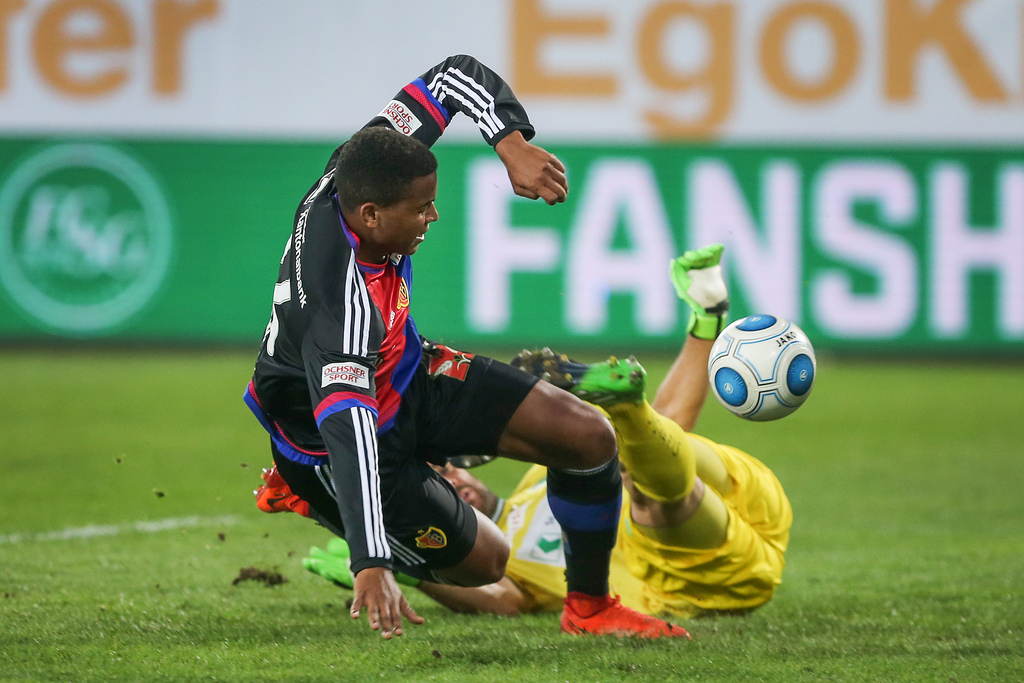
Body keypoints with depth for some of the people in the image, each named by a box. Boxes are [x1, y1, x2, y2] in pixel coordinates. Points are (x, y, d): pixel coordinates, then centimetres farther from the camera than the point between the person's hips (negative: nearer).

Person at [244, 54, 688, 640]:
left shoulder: (360, 175, -21)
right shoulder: (343, 303, -43)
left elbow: (459, 76, -10)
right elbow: (348, 431, -52)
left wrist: (514, 145, -28)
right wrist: (371, 565, -61)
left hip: (408, 376, 8)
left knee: (589, 437, -5)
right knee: (484, 561, 5)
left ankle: (590, 608, 17)